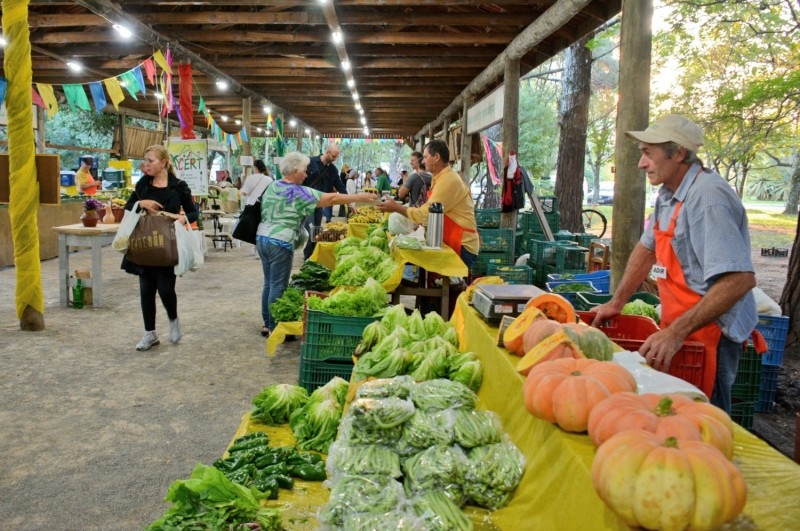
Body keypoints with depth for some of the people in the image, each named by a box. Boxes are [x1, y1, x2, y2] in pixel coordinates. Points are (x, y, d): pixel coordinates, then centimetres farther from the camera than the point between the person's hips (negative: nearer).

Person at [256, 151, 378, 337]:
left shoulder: (272, 186, 11)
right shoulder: (298, 192, -12)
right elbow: (331, 198, -12)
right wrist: (359, 197, -8)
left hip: (262, 237, 9)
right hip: (279, 243, -8)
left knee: (269, 284, 15)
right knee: (278, 286, -1)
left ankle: (267, 324, 22)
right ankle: (274, 328, 5)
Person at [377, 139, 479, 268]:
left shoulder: (448, 180, -20)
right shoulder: (443, 177, 13)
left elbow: (425, 214, -20)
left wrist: (396, 207, -11)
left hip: (462, 245, -10)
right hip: (451, 241, 10)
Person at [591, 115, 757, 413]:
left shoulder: (708, 197, -23)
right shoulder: (669, 193, 7)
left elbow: (740, 279, -30)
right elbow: (647, 248, 19)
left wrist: (676, 333, -33)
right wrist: (616, 302, 14)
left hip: (709, 334, -9)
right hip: (678, 329, 9)